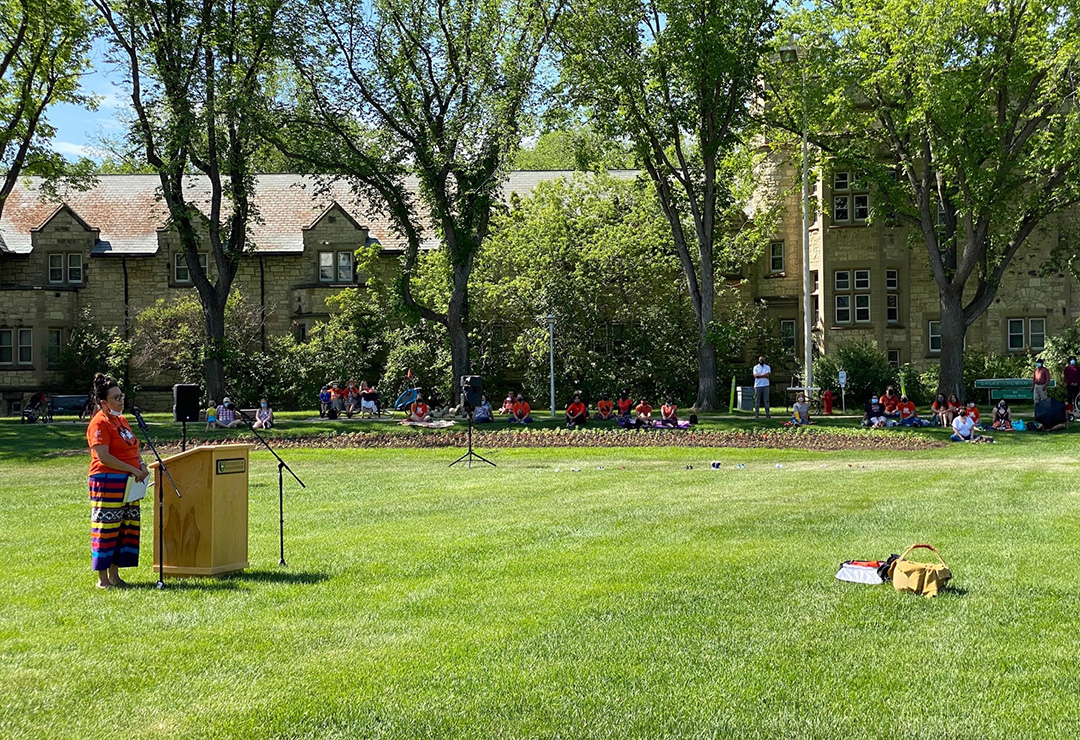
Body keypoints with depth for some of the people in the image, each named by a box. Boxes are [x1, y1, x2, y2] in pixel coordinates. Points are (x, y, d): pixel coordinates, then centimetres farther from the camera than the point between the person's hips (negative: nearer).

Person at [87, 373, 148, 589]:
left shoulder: (121, 420, 16)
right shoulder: (100, 423, -12)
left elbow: (133, 447, 25)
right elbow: (104, 457, -20)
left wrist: (142, 464, 5)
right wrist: (133, 470, -20)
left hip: (128, 483, 9)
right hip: (108, 482, -9)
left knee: (127, 529, 10)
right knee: (106, 529, -4)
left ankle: (114, 575, 18)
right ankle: (102, 578, 3)